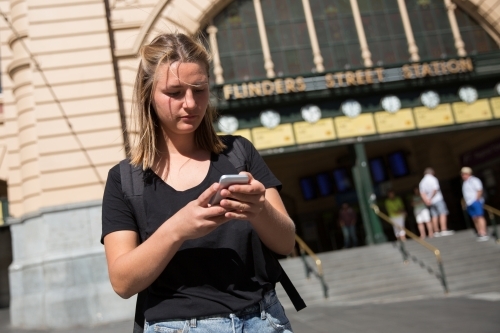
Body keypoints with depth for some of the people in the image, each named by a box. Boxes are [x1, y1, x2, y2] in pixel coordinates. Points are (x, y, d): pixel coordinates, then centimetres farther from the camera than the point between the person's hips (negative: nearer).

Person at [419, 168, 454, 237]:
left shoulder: (422, 182, 11)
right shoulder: (433, 179, -6)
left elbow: (422, 193, -1)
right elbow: (435, 190, -17)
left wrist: (427, 200, -12)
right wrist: (431, 198, -8)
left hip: (430, 202, 6)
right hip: (438, 199, -6)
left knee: (434, 216, 6)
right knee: (443, 214, -6)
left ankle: (436, 232, 6)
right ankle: (444, 230, -15)